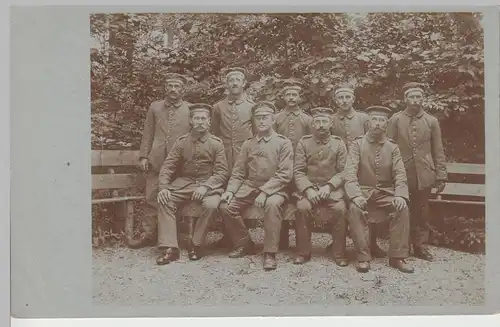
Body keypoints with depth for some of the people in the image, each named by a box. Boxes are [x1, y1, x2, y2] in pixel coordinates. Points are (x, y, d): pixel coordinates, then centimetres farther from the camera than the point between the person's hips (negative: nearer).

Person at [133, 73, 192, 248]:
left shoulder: (191, 109, 5)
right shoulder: (155, 107, 12)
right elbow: (147, 134, 12)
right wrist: (143, 156, 5)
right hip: (156, 161, 2)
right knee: (151, 199, 2)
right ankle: (148, 234, 12)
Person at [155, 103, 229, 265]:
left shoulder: (216, 143, -2)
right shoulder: (182, 141, 4)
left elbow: (222, 172, -6)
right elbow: (167, 166, 2)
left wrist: (205, 187, -22)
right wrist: (164, 187, -15)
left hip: (209, 184, -2)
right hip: (184, 183, 3)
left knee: (211, 205, -32)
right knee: (165, 201, -22)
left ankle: (196, 245, -12)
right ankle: (170, 248, -18)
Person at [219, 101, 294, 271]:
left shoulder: (283, 142, 0)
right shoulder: (248, 143, 13)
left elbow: (285, 174, -10)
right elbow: (238, 172, 11)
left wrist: (265, 191, -21)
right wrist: (230, 190, -7)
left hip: (274, 188, -4)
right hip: (249, 187, 5)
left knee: (272, 204, -37)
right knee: (225, 206, -16)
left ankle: (270, 253, -23)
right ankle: (244, 244, 6)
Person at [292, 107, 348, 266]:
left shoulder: (339, 143, 6)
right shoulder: (303, 143, 6)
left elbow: (343, 172, 1)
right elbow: (298, 171, 1)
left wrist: (328, 186, -15)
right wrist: (308, 189, -15)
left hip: (332, 188, 0)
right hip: (308, 187, 0)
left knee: (340, 209, -28)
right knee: (302, 207, -29)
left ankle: (339, 253, -9)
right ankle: (303, 252, -10)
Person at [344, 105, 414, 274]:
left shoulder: (393, 147, 5)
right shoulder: (357, 144, -2)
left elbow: (400, 175, -2)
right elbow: (350, 173, -13)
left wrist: (400, 195, -22)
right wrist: (356, 195, -30)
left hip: (386, 193, 2)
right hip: (363, 191, -2)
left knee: (402, 208, -26)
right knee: (354, 208, -33)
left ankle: (397, 257, -13)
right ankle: (363, 257, -23)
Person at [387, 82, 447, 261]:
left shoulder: (432, 121, 5)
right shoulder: (395, 119, 1)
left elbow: (438, 152, 7)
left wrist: (441, 176, 3)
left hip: (424, 175, 1)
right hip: (401, 174, -1)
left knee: (422, 212, 8)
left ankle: (421, 246, 20)